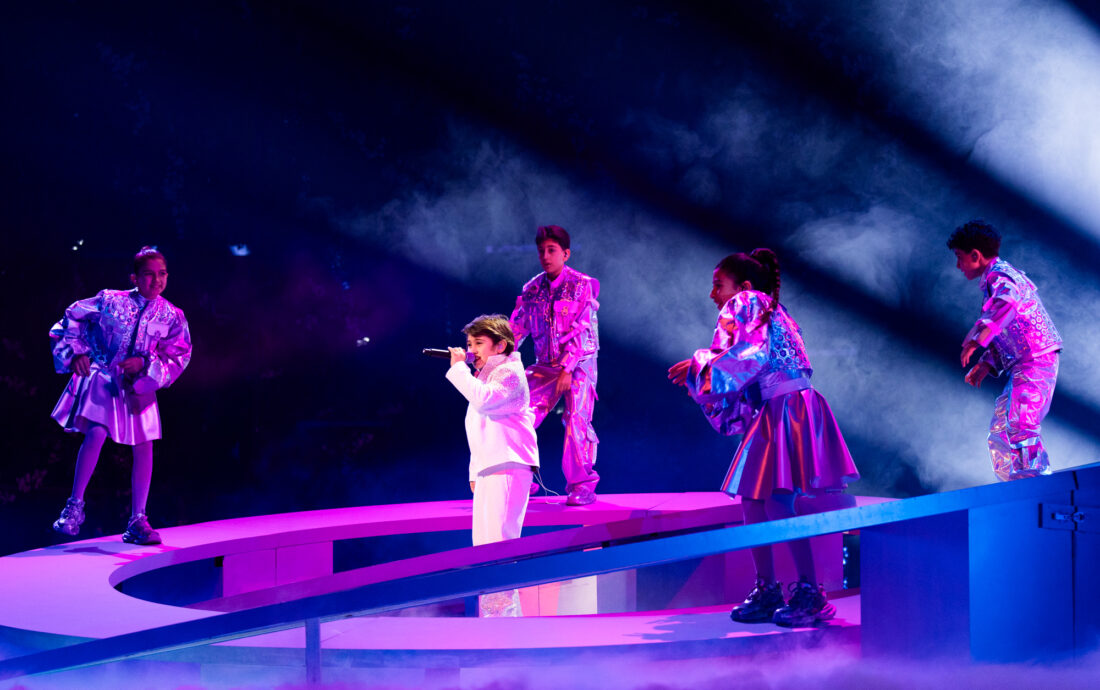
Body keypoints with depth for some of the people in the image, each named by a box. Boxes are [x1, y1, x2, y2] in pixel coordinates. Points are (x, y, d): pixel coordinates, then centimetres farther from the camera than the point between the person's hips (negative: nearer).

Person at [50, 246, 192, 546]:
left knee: (144, 448, -2)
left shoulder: (172, 316, 0)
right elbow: (72, 319, 6)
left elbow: (179, 356, -2)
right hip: (102, 379, -3)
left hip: (138, 388, 3)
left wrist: (145, 363, -16)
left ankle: (137, 522, 8)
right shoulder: (110, 300, -4)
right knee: (96, 434, -23)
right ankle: (75, 505, -7)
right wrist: (77, 352, -5)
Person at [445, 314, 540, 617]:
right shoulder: (485, 376, 24)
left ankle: (503, 608, -18)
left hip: (508, 467, -10)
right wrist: (474, 472, 24)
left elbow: (484, 399, -27)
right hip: (488, 470, 10)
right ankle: (489, 609, 13)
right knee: (483, 544, 9)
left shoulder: (508, 373, -5)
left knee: (498, 541, -17)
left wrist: (458, 368, -17)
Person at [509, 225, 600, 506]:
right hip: (545, 365, 5)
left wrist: (567, 368, -21)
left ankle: (582, 485, -6)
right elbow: (517, 328, 7)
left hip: (579, 362, -5)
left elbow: (581, 330, -14)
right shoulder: (532, 289, 6)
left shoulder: (581, 285, -8)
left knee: (577, 419, -17)